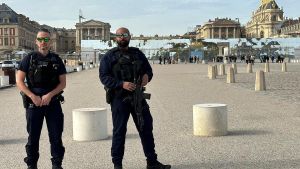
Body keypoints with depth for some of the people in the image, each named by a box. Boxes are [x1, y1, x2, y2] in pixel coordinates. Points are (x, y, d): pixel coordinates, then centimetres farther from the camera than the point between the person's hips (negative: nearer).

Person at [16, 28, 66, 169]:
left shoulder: (56, 60, 7)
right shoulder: (29, 59, 3)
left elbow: (63, 83, 4)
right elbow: (19, 81, -1)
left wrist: (49, 95, -12)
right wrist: (33, 96, -13)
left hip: (53, 103, 1)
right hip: (33, 103, -1)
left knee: (56, 136, 2)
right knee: (33, 136, 5)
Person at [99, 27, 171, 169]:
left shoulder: (137, 53, 13)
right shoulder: (109, 56, 0)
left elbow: (148, 69, 20)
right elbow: (104, 77, -8)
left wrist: (147, 76, -6)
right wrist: (122, 84, -21)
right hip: (119, 98, -4)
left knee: (146, 128, 7)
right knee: (119, 131, 1)